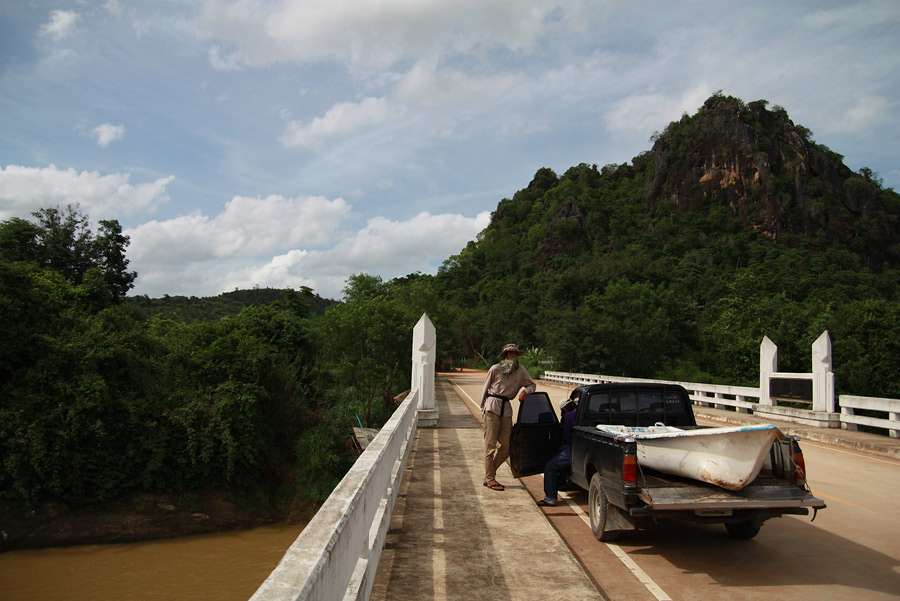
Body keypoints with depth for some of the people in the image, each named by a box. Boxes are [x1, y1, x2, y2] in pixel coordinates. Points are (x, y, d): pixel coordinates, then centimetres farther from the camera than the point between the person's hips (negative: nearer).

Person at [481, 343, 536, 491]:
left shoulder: (521, 370, 11)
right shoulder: (495, 369, 3)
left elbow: (532, 385, 20)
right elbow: (486, 387, 10)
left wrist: (525, 391, -2)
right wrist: (483, 406, 9)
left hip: (506, 408, 4)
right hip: (492, 406, -4)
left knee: (506, 445, 2)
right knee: (490, 444, -5)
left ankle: (488, 476, 16)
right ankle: (490, 479, 4)